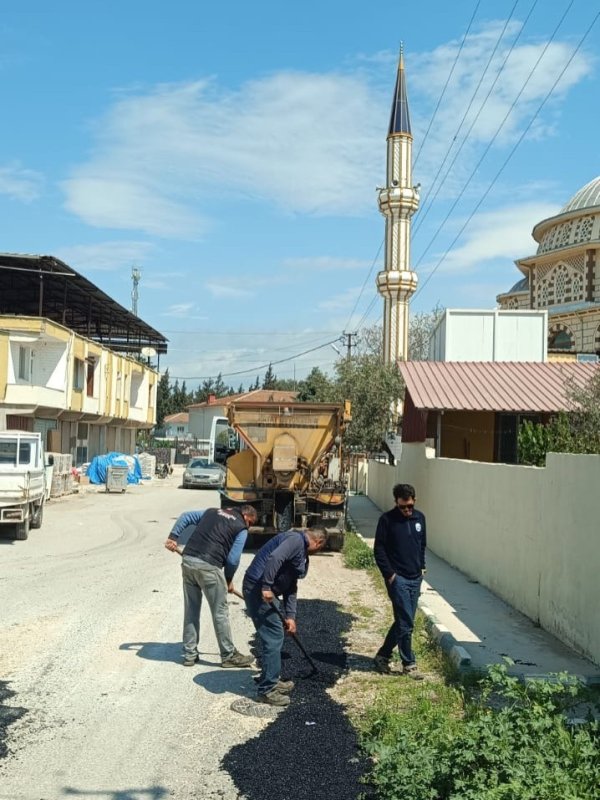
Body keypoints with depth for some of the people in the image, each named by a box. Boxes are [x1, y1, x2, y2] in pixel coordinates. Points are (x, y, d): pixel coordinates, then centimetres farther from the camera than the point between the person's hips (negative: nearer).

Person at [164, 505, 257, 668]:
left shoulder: (212, 512, 23)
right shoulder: (241, 529, 5)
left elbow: (186, 516, 19)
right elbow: (233, 559, -1)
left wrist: (173, 537, 16)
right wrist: (229, 580, 13)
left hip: (187, 561, 6)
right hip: (208, 566, -6)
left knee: (190, 611, 15)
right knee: (220, 612, 6)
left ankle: (189, 654, 22)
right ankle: (229, 656, 15)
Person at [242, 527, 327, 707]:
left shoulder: (300, 549, 20)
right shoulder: (296, 539, -11)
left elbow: (291, 587, 20)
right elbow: (274, 558, -28)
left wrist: (290, 616, 14)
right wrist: (266, 586, -27)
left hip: (266, 590, 10)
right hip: (258, 589, -10)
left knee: (274, 636, 18)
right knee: (273, 638, -6)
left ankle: (271, 680, 30)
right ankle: (266, 690, 0)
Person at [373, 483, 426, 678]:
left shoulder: (419, 518, 6)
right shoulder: (387, 520, -10)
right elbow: (379, 550, -9)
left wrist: (421, 567, 10)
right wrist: (389, 574, -12)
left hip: (415, 579, 6)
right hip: (397, 579, -6)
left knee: (403, 621, 10)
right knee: (406, 623, -6)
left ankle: (383, 656, 24)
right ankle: (409, 664, 7)